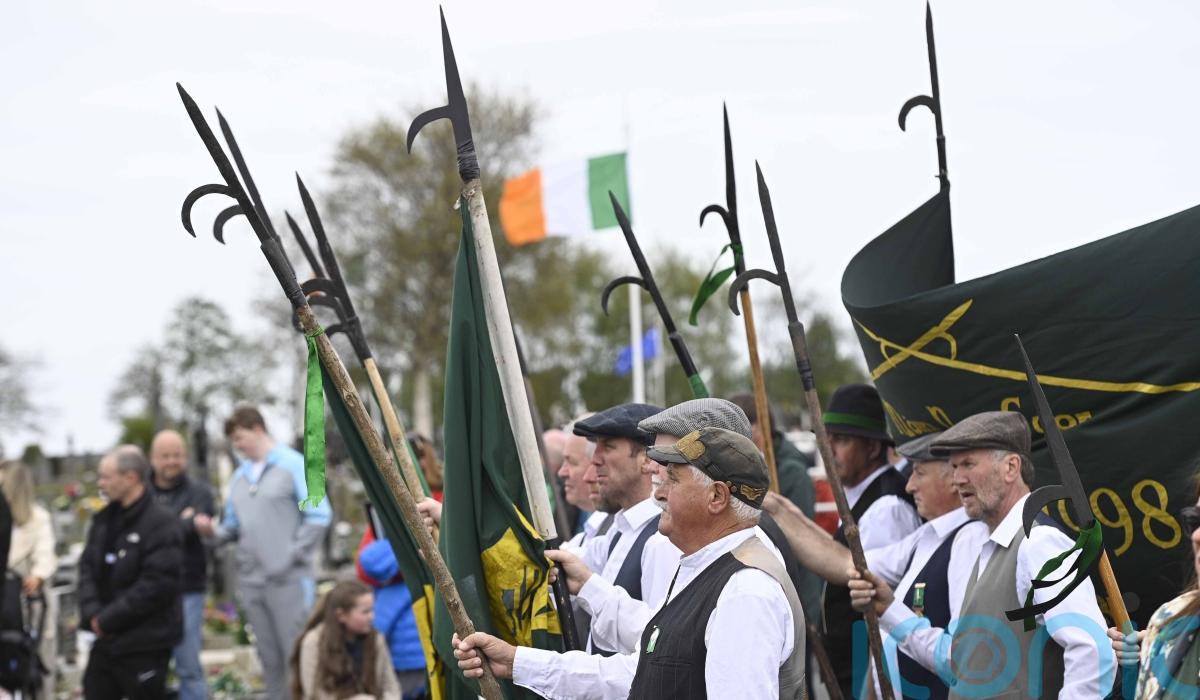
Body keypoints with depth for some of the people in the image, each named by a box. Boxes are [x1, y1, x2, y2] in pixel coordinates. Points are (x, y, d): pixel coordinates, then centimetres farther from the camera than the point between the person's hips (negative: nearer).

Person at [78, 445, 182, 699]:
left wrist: (108, 619, -18)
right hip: (106, 640, 8)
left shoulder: (160, 523, -14)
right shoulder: (104, 519, 11)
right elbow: (87, 568, 10)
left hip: (145, 643, -7)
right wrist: (92, 613, -7)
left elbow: (157, 585, -21)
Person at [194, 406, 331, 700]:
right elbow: (234, 526, 16)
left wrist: (291, 557, -13)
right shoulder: (239, 476, 14)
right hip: (250, 581, 6)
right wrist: (214, 530, -6)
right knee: (269, 659, 10)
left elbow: (318, 516, -9)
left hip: (288, 579, -6)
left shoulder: (294, 465, -3)